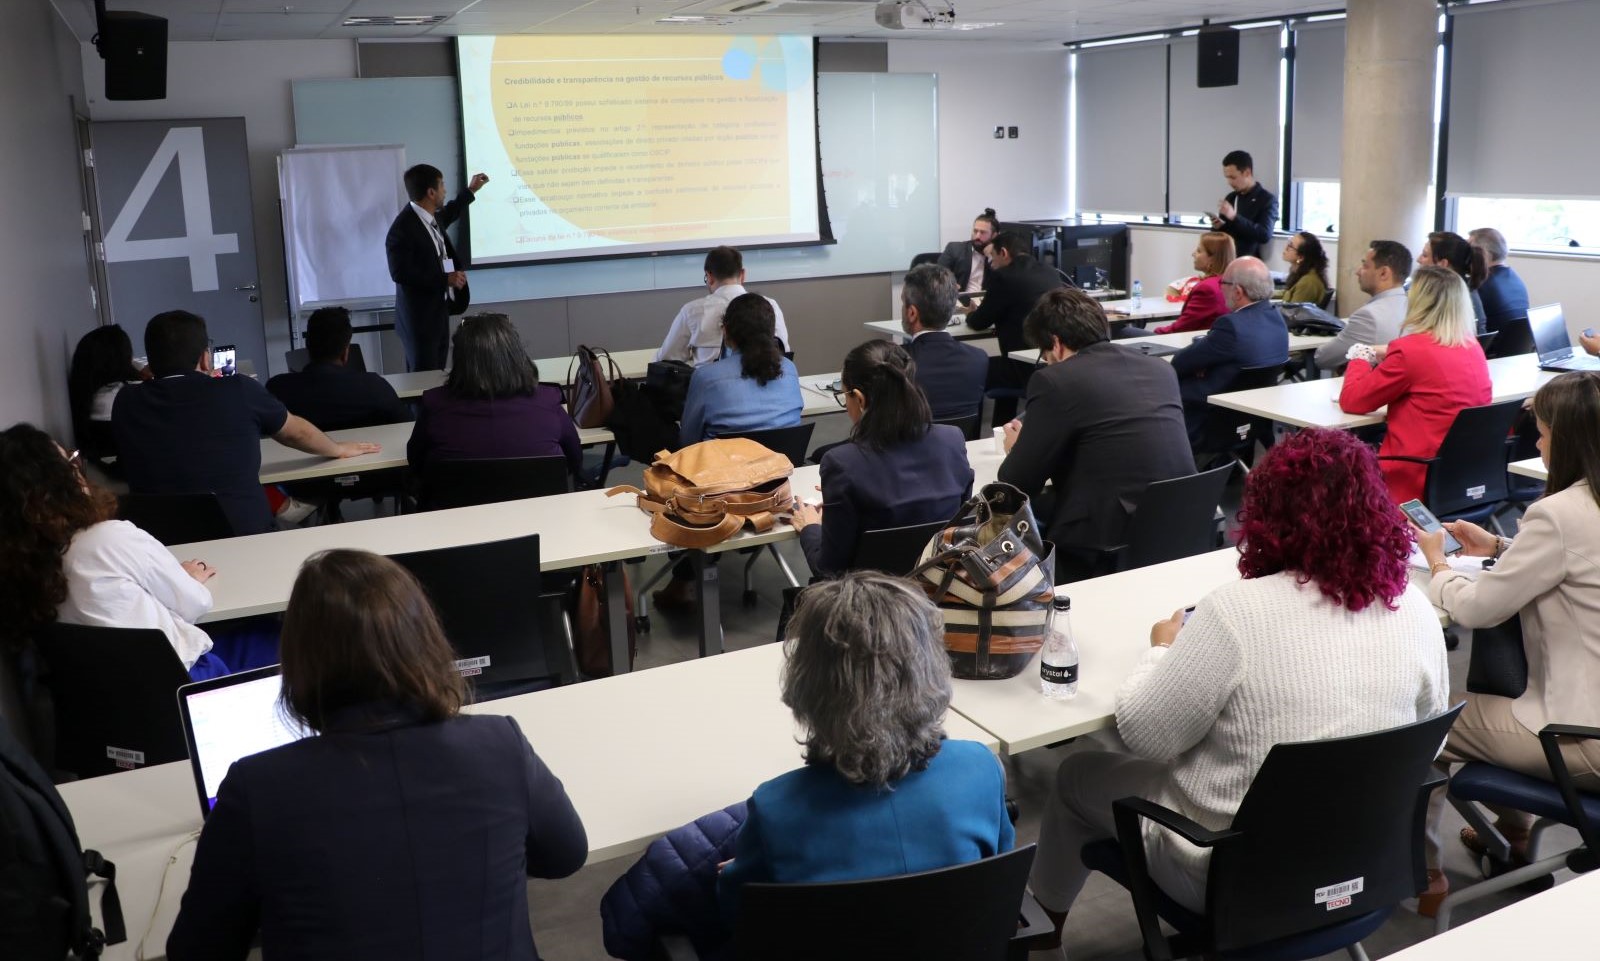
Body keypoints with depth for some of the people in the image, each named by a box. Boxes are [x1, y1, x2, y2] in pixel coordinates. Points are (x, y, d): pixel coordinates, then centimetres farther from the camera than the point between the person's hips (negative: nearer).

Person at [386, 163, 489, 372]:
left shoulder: (430, 218, 5)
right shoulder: (403, 228, -21)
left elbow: (446, 216, 30)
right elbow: (400, 273, -25)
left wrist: (470, 191, 38)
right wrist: (445, 279, -24)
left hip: (438, 312, 9)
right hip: (419, 318, -9)